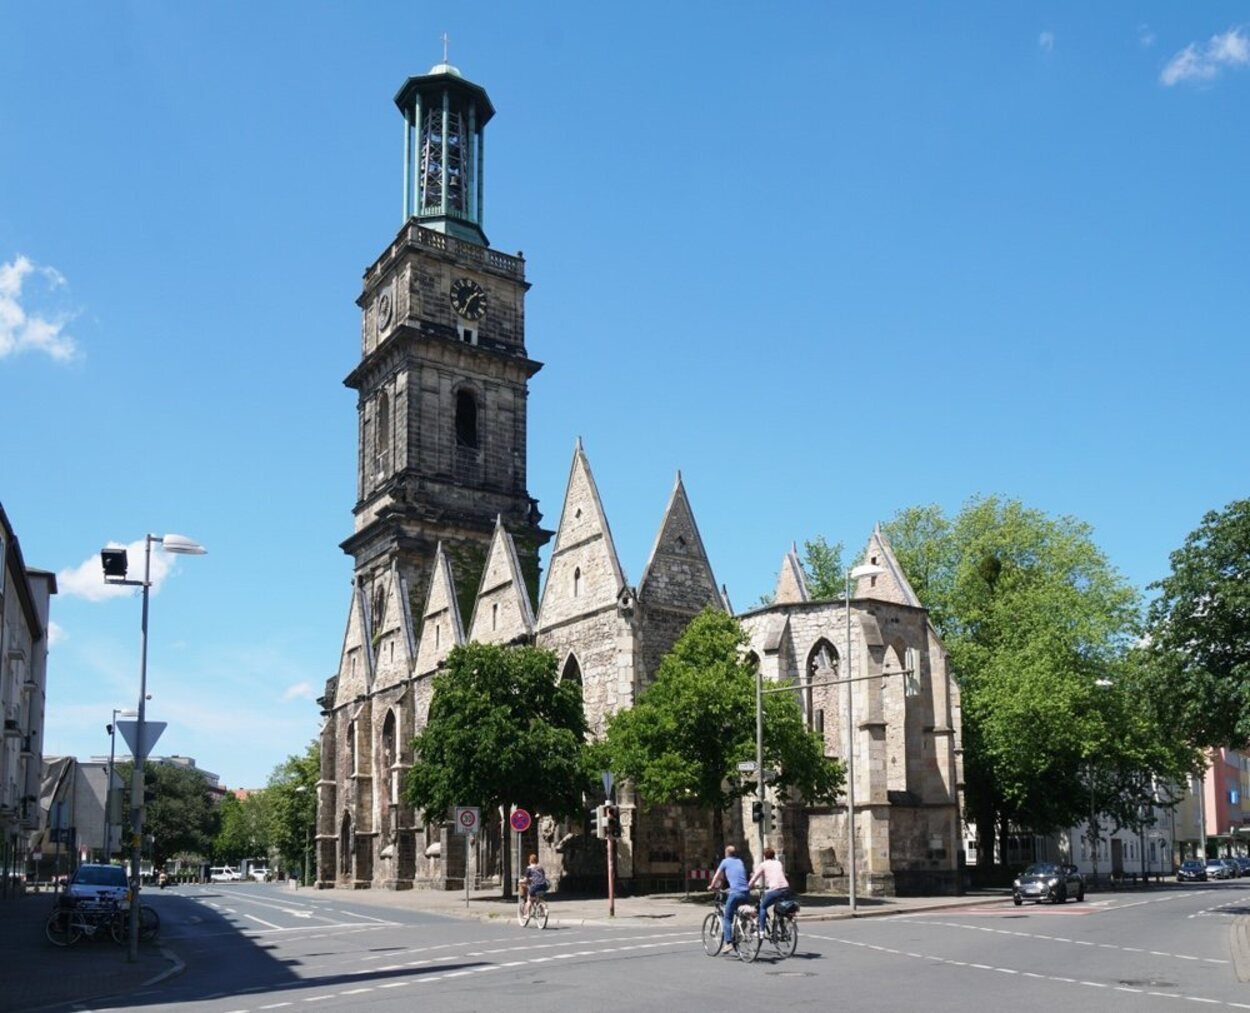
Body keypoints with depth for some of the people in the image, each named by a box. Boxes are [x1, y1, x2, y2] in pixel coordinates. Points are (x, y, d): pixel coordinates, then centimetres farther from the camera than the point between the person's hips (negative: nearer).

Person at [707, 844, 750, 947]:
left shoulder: (725, 861, 9)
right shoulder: (740, 861, 23)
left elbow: (717, 876, 16)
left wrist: (711, 886, 33)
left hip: (735, 892, -5)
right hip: (746, 893, 5)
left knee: (727, 918, 1)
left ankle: (728, 942, -10)